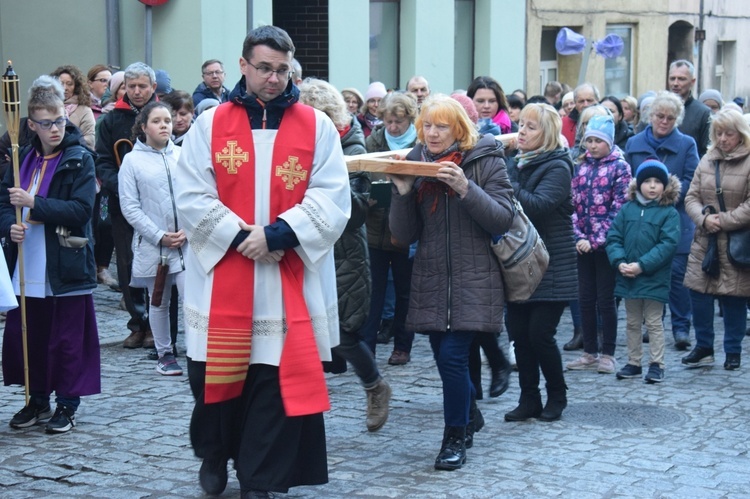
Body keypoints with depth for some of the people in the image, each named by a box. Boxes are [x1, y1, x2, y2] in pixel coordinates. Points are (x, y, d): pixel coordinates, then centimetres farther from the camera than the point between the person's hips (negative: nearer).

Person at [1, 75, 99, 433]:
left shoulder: (80, 159, -5)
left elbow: (82, 210, -15)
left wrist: (34, 203, -21)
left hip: (66, 266, -5)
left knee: (67, 339, 2)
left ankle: (67, 403, 16)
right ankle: (38, 400, 25)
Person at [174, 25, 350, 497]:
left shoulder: (317, 126, 3)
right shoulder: (210, 124, 3)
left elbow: (331, 199, -5)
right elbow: (193, 198, -2)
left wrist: (276, 235, -16)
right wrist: (241, 237, -14)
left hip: (291, 276, 0)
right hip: (222, 271, 1)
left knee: (278, 376, 1)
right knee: (215, 370, 7)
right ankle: (215, 453, 34)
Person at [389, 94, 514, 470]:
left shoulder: (485, 160, -4)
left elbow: (503, 219, -11)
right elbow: (405, 235, 3)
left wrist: (465, 188, -22)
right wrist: (402, 192, -13)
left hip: (473, 278, -4)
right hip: (430, 279, 4)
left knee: (452, 356, -12)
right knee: (446, 357, 12)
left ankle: (456, 437, 5)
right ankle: (470, 416, 39)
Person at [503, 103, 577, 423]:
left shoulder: (557, 168, -8)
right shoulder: (516, 164, 12)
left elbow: (538, 204, -25)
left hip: (551, 267, -6)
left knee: (539, 334, -6)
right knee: (518, 333, 4)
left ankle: (557, 395, 15)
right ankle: (529, 399, 15)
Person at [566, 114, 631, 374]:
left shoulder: (619, 167, -4)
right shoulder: (581, 167, 10)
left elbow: (619, 208, -11)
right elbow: (574, 204, 7)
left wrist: (595, 240, -14)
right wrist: (579, 236, -7)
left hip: (606, 244, -5)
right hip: (583, 245, 5)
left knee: (605, 300, 1)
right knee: (585, 299, 8)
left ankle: (608, 354, 10)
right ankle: (589, 353, 17)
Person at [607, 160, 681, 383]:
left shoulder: (669, 213, -6)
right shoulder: (627, 209, 5)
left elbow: (668, 244, -14)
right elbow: (613, 238, 3)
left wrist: (641, 265, -21)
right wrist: (619, 262, -14)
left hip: (654, 279, -4)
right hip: (627, 278, 4)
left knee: (654, 323, 3)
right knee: (632, 323, 14)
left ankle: (656, 365, 9)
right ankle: (633, 363, 24)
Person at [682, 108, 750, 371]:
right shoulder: (707, 160, 10)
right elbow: (692, 197, 9)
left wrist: (723, 221, -16)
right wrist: (704, 219, -9)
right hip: (704, 241, 5)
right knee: (699, 293, 3)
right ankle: (703, 347, 20)